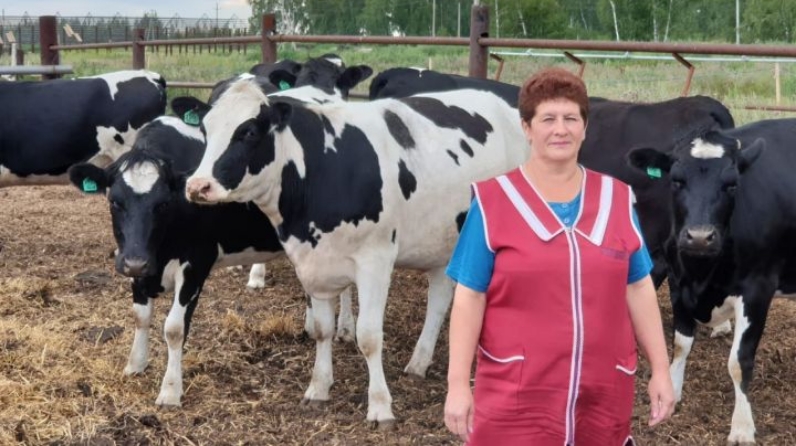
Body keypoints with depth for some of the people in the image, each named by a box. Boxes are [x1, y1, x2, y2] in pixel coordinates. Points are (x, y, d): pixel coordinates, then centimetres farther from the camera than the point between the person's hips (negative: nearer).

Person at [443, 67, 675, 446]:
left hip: (603, 395, 3)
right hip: (515, 398, -3)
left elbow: (638, 289, 10)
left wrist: (660, 370, 8)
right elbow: (469, 298, -4)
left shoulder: (617, 198, 6)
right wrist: (458, 384, -8)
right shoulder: (493, 200, -4)